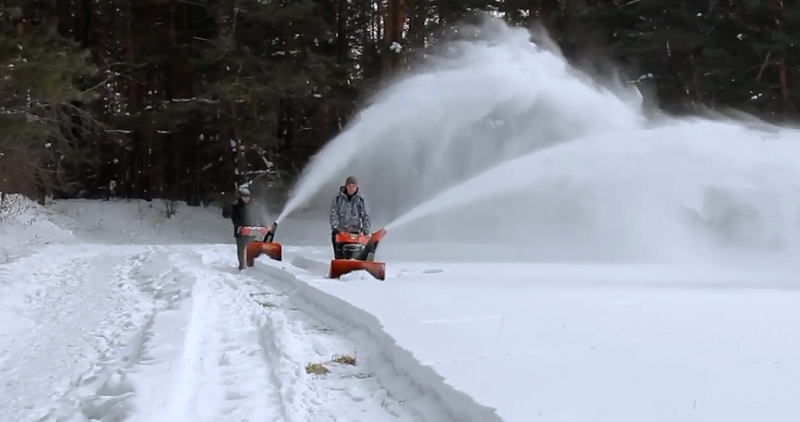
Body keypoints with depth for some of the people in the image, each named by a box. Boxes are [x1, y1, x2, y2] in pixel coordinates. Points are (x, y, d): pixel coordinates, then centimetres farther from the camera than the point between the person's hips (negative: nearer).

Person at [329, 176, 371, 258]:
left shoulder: (361, 199, 6)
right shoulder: (338, 198, 4)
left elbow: (365, 215, 5)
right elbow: (333, 214, -1)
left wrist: (366, 231, -4)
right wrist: (334, 227, -13)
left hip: (355, 231, 0)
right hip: (339, 231, 0)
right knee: (339, 256, -4)